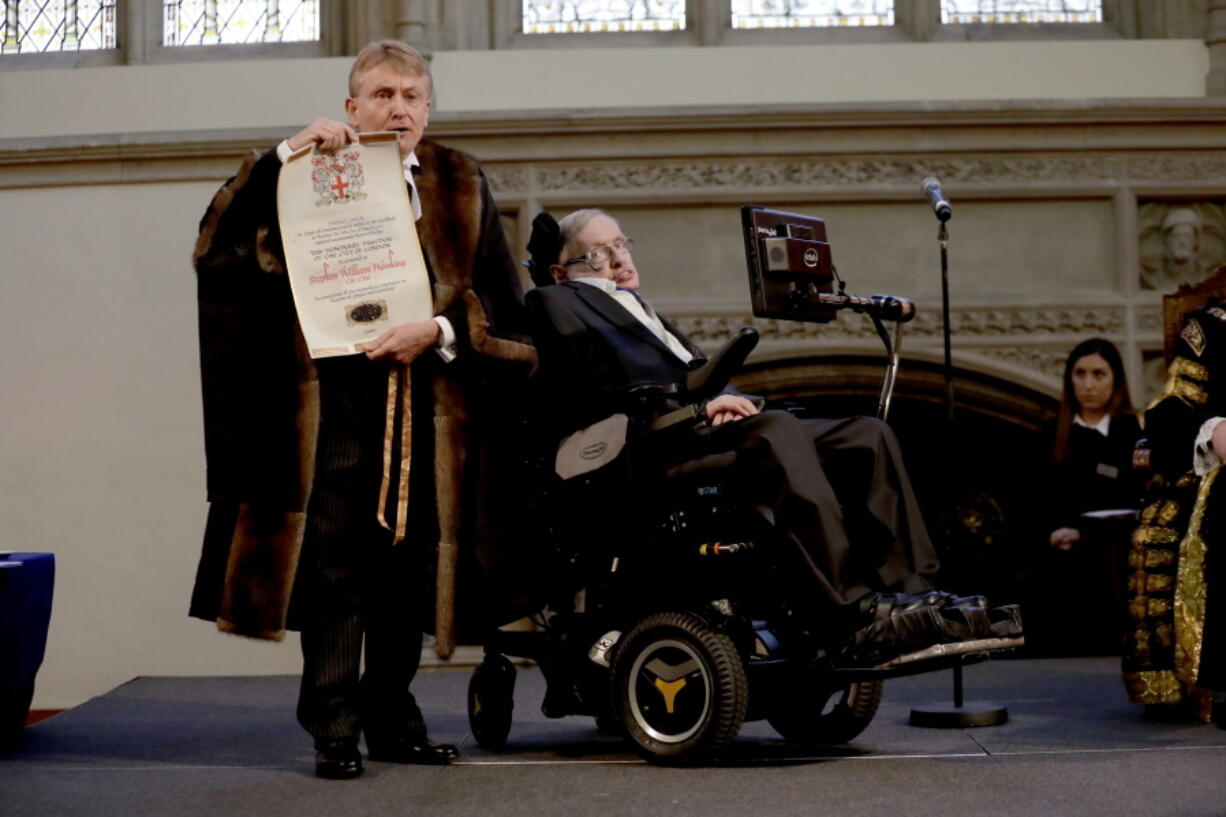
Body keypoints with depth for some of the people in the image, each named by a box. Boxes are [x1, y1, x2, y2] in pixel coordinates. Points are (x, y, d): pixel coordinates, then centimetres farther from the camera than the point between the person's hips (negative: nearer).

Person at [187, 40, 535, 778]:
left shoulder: (461, 187, 12)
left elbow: (503, 302, 6)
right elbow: (218, 250, -8)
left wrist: (438, 330, -11)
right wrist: (284, 155, -15)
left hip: (427, 404, 3)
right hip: (334, 402, -2)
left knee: (408, 566, 8)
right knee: (335, 566, -5)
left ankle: (392, 716, 21)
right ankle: (334, 728, 2)